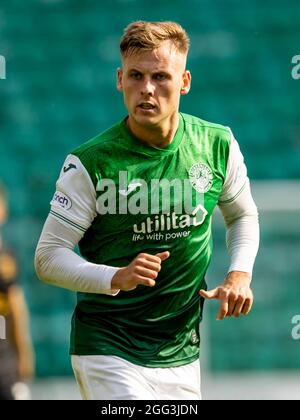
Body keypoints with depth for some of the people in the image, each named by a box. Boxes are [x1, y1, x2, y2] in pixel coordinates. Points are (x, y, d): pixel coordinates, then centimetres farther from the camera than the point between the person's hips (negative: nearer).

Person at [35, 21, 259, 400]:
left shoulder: (218, 145, -2)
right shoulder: (89, 163, -13)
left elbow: (242, 214, 18)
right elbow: (48, 258, -11)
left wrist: (240, 274, 1)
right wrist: (117, 278, -26)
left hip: (181, 355, 4)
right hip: (107, 351, -4)